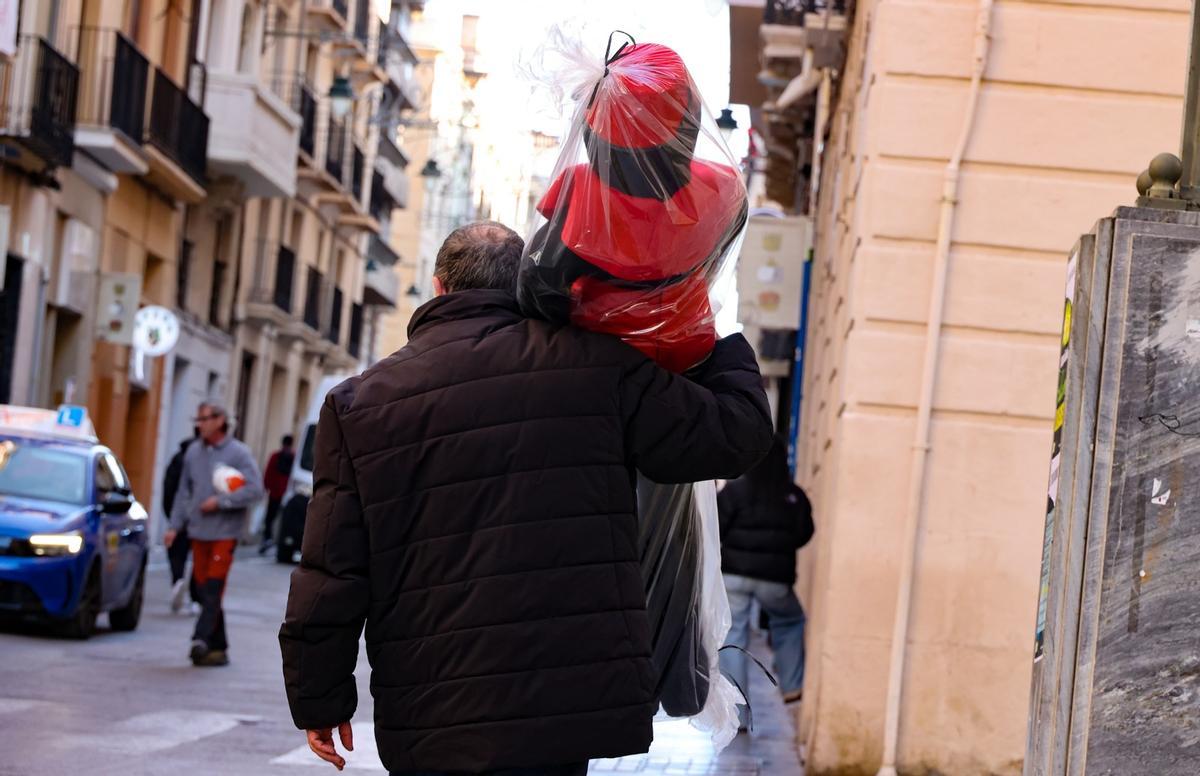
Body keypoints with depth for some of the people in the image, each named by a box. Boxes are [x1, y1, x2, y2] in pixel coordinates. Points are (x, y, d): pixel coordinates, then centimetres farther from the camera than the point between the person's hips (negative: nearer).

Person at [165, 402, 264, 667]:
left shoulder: (238, 453, -4)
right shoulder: (193, 452, 12)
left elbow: (255, 490, -11)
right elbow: (184, 492, 17)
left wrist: (221, 502, -14)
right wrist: (175, 526, 12)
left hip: (224, 532, -5)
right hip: (199, 531, 5)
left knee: (214, 589, -14)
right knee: (204, 589, 5)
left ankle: (201, 639, -21)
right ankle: (218, 647, 11)